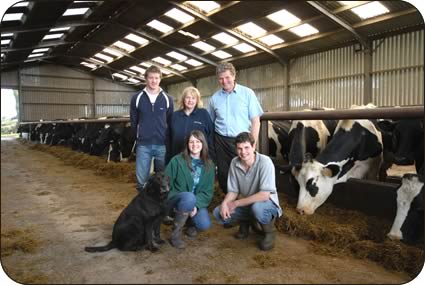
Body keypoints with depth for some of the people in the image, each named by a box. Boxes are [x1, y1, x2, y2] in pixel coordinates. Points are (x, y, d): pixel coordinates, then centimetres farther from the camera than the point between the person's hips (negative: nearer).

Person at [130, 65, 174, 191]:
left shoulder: (167, 99, 4)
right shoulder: (137, 98, 2)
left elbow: (171, 122, 8)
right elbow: (133, 122, 9)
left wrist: (167, 140, 4)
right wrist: (139, 137, 8)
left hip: (162, 144, 0)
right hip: (143, 145, 0)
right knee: (142, 179, 4)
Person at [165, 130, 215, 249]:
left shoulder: (209, 165, 1)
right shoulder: (177, 160, -9)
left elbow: (208, 191, -2)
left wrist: (196, 205, -19)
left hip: (197, 201, 3)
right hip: (175, 199, -3)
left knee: (205, 225, -24)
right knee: (189, 197, -37)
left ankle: (190, 221, 15)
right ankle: (175, 233, -17)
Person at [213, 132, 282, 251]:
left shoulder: (265, 162, -26)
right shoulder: (234, 163, -9)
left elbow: (264, 195, -29)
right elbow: (233, 191, -1)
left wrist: (237, 203, -25)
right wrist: (225, 203, -23)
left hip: (267, 203, -5)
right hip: (246, 204, 5)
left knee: (257, 207, -39)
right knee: (218, 213, -14)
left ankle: (269, 231, -6)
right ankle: (245, 222, 14)